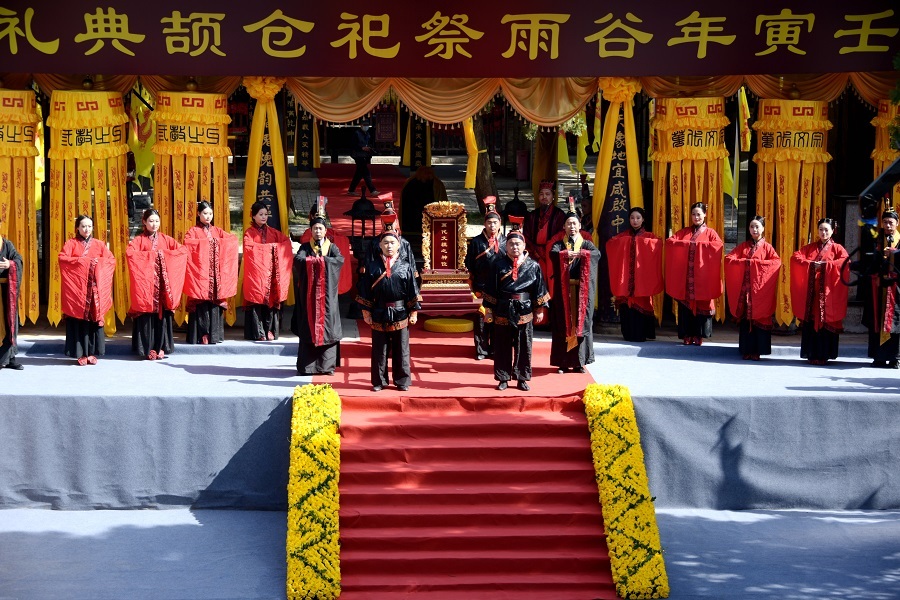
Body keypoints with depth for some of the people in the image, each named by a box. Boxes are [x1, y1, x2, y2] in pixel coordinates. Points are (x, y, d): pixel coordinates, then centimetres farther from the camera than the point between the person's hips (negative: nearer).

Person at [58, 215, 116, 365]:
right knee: (79, 320, -4)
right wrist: (80, 261, -15)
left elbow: (112, 260, 6)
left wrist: (98, 262, -9)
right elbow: (62, 258, -11)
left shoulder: (99, 244, 13)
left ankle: (92, 353, 6)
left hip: (95, 289, 2)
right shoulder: (71, 243, 6)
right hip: (77, 289, -2)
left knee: (94, 319, 0)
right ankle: (81, 354, 0)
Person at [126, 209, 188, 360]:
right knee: (147, 315, -4)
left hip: (163, 284, 3)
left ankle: (160, 347, 10)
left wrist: (164, 253, -11)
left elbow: (183, 250, 1)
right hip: (146, 284, -3)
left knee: (162, 314, 2)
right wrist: (150, 255, -18)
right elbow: (129, 253, -18)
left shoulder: (165, 239, 10)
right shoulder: (139, 240, 1)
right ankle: (148, 349, 2)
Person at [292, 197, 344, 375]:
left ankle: (327, 365, 2)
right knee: (309, 327, -2)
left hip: (326, 293, 0)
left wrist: (321, 260, -16)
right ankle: (307, 366, 1)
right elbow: (298, 260, -11)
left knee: (327, 326, -2)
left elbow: (340, 260, -10)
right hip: (309, 293, 0)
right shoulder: (305, 247, 8)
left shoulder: (332, 247, 9)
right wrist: (317, 260, -18)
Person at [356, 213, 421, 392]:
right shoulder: (372, 266, -1)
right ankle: (379, 381, 17)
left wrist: (414, 311, -1)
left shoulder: (405, 267, 0)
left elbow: (413, 291, 2)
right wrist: (366, 311, -2)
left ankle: (402, 381, 16)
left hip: (400, 314, 0)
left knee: (401, 350, 6)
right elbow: (364, 290, 1)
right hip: (379, 313, 0)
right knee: (379, 350, 7)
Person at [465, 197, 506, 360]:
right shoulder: (476, 242, 1)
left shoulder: (506, 242, 5)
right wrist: (474, 286, -3)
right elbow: (470, 265, 2)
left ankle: (496, 349, 16)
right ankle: (482, 350, 10)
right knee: (481, 318, 2)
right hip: (481, 286, -1)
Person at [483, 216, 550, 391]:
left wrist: (540, 310, 5)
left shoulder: (533, 266, 2)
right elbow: (491, 289, 1)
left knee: (524, 347, 5)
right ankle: (503, 378, 14)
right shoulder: (498, 265, -1)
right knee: (502, 347, 5)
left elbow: (539, 289, 6)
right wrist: (489, 310, 0)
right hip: (503, 311, 0)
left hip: (524, 312, 1)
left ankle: (522, 378, 15)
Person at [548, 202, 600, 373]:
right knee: (563, 324, -1)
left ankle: (579, 362, 5)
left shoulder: (586, 244, 10)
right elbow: (553, 253, -15)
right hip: (563, 290, -1)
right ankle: (563, 362, 2)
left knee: (581, 323, 0)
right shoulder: (559, 244, 9)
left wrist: (581, 253, -29)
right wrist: (566, 254, -34)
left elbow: (597, 253, -12)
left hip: (582, 291, 1)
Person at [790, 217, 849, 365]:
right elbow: (795, 256, 4)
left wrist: (824, 264, -17)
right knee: (810, 321, -2)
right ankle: (812, 354, 2)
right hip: (811, 290, 3)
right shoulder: (810, 247, 17)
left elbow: (844, 261, -11)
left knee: (825, 322, -5)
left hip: (827, 291, -3)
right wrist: (810, 263, -12)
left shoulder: (837, 248, 8)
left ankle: (823, 354, -2)